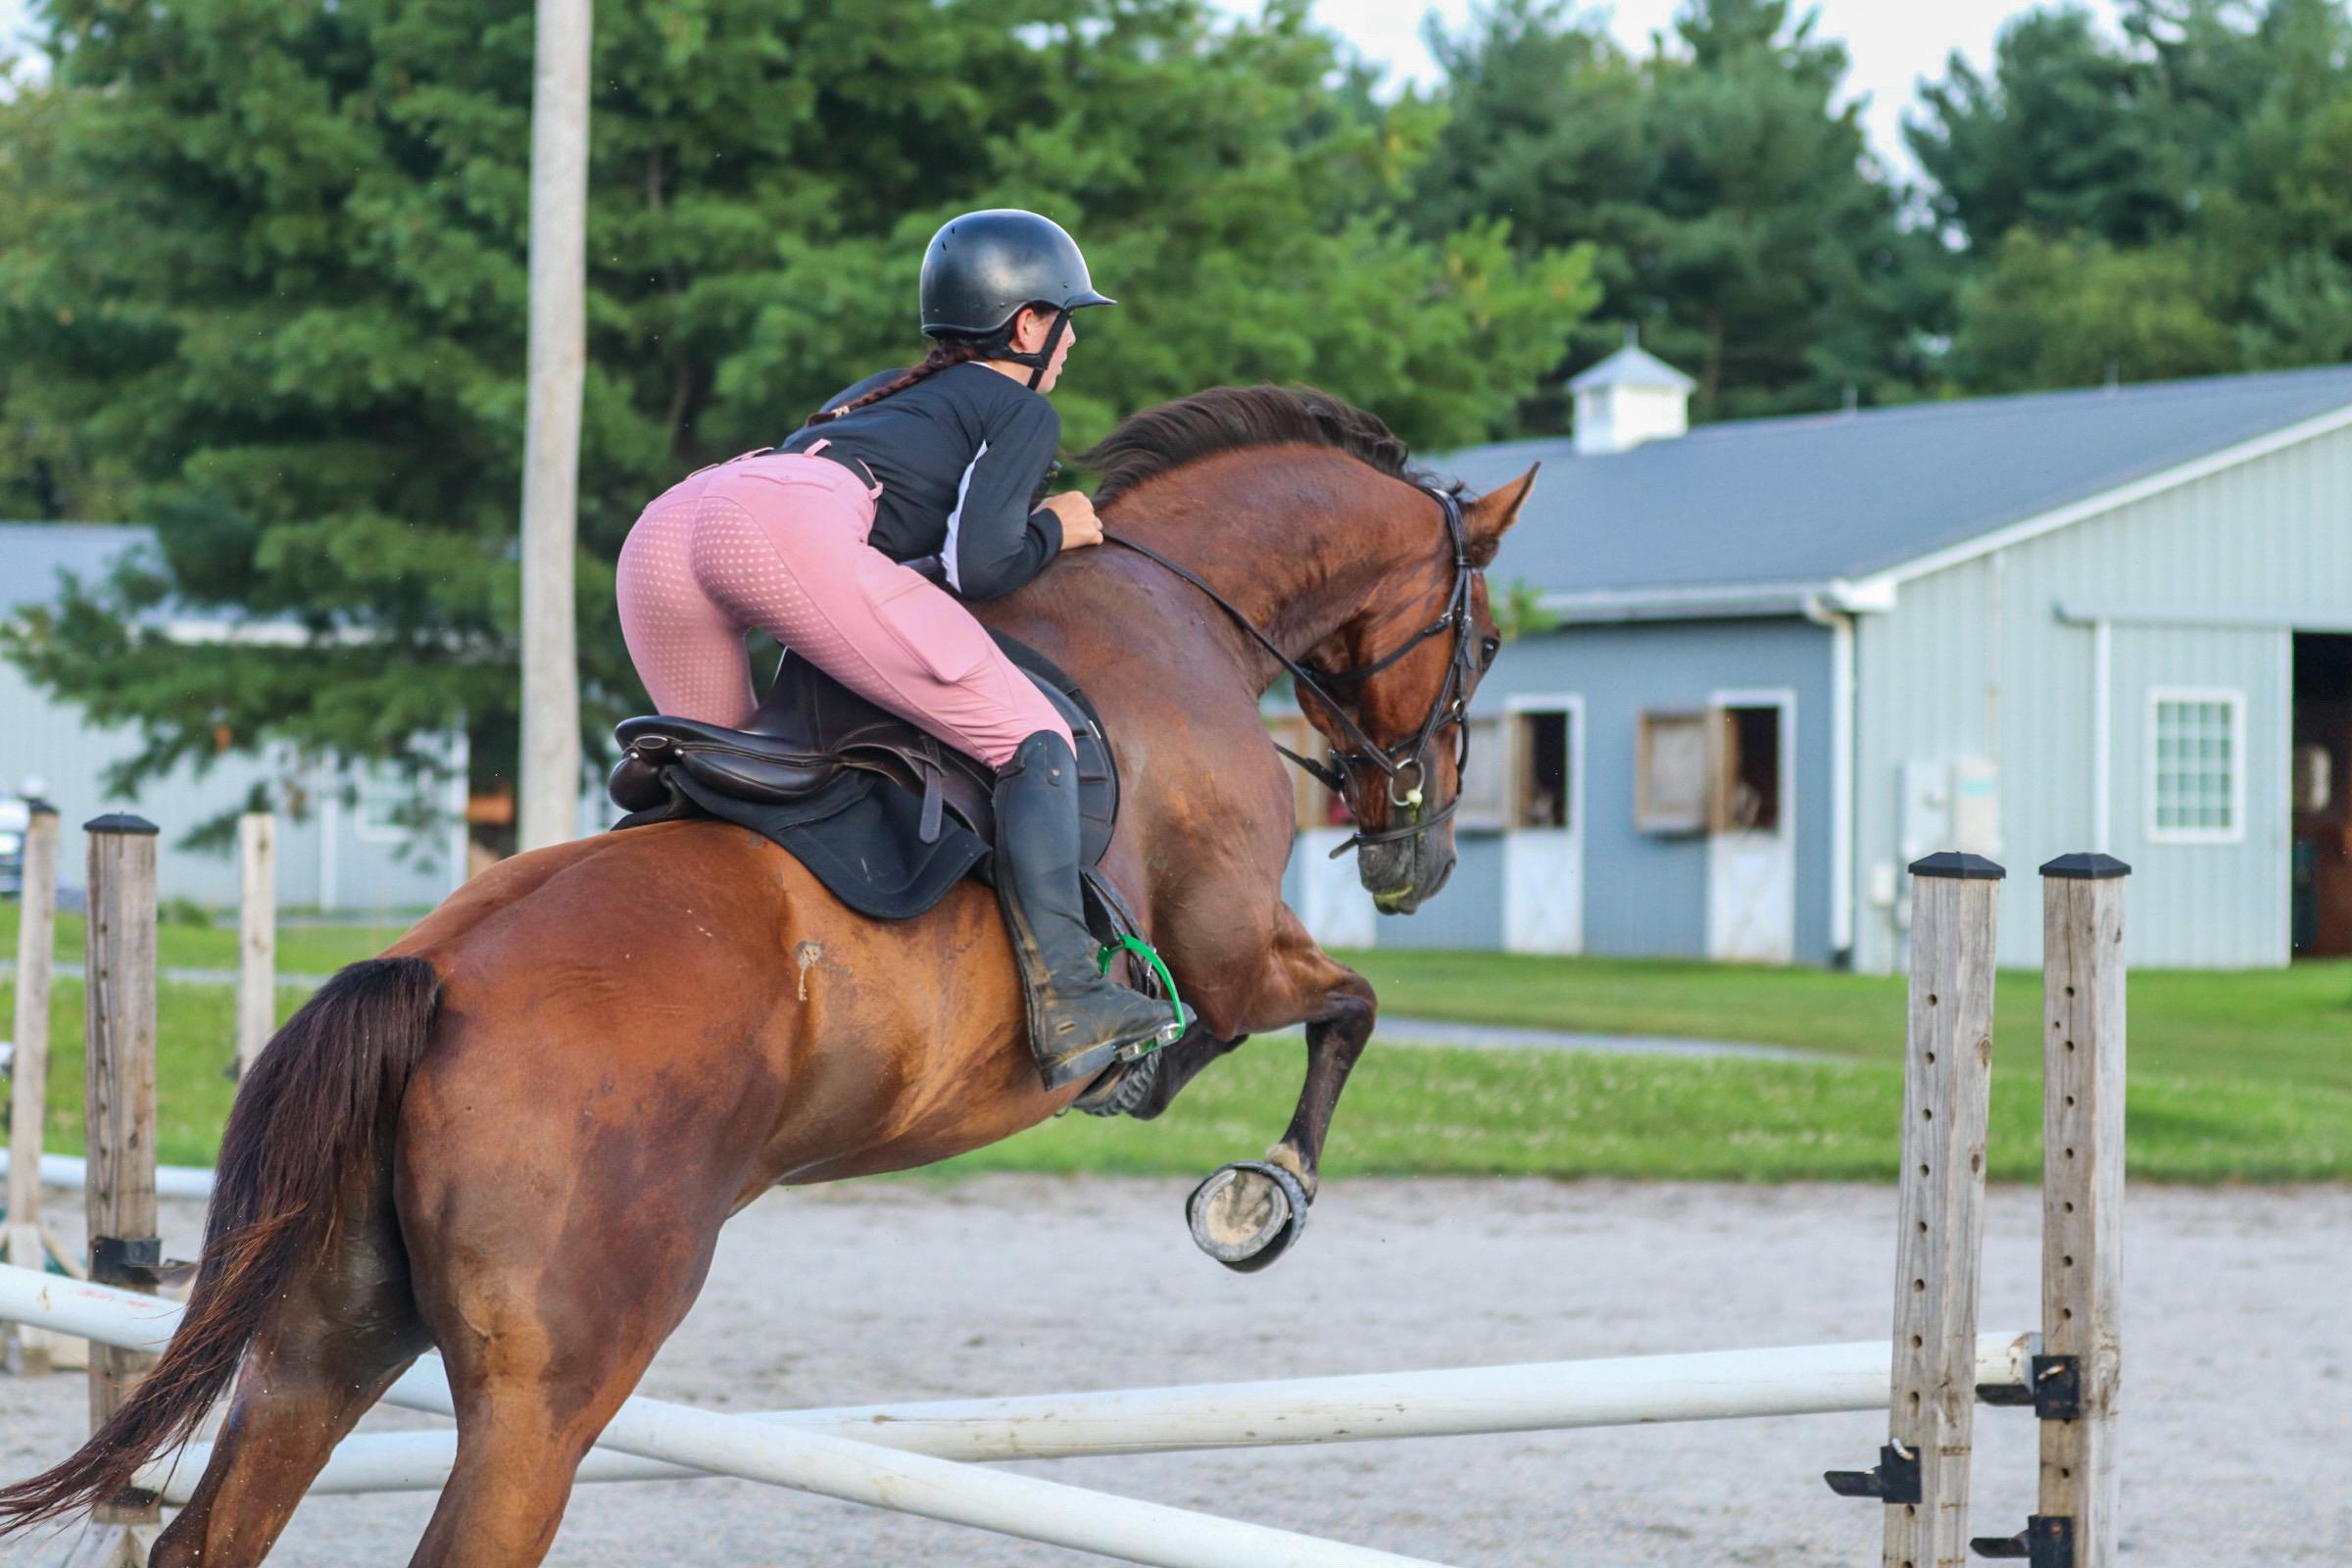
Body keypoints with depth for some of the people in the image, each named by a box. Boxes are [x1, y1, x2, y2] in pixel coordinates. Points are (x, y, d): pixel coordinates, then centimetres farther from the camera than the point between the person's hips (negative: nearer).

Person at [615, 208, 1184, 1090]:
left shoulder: (880, 392, 40)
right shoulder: (1021, 410, 19)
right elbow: (978, 563, 3)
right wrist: (1052, 531, 22)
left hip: (660, 531, 7)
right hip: (792, 527, -7)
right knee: (1030, 738, -2)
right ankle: (1066, 1004, -17)